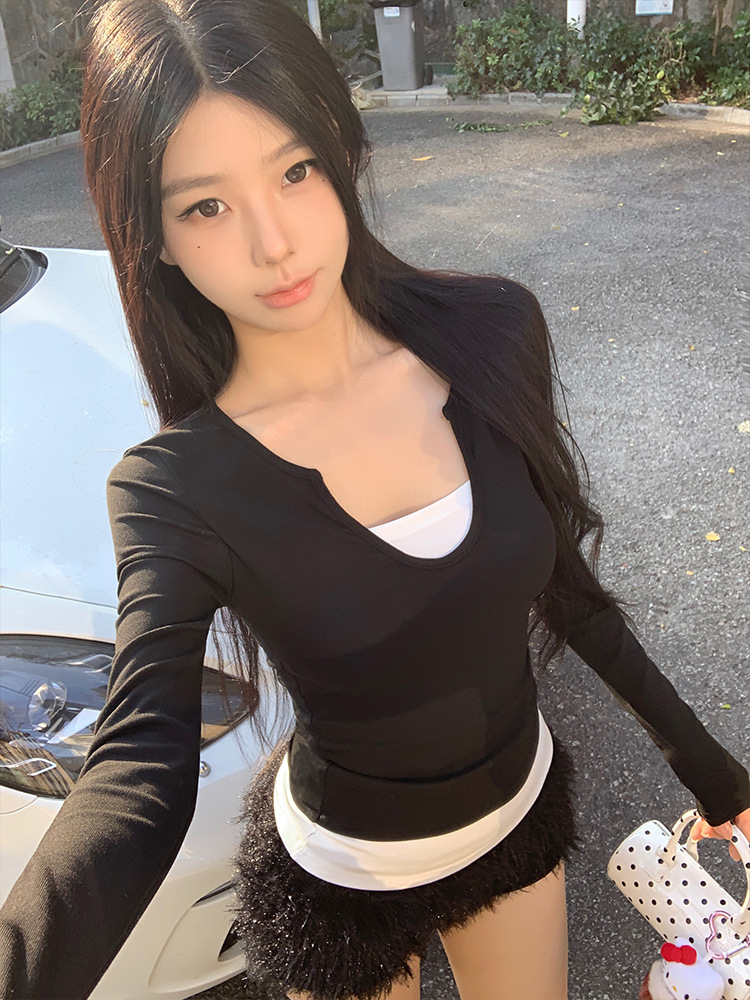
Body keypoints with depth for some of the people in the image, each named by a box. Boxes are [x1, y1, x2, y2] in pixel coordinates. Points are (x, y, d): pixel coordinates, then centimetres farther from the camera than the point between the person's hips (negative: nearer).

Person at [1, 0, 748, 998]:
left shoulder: (492, 328, -16)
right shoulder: (174, 489, -25)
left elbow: (558, 573, -4)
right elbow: (140, 773, -35)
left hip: (524, 808, 3)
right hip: (345, 876, -2)